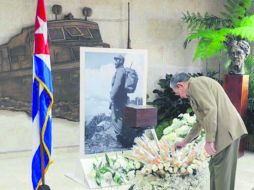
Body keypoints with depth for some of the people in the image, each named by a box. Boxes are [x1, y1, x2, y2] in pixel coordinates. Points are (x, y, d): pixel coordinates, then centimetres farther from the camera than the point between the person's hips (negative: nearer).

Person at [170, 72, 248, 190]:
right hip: (226, 131, 10)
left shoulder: (195, 83, -6)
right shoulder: (194, 91, 25)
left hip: (226, 130, -10)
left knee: (221, 170, -4)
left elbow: (210, 109, -19)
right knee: (215, 167, 15)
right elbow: (200, 121, 33)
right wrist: (185, 142, 39)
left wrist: (209, 140, -19)